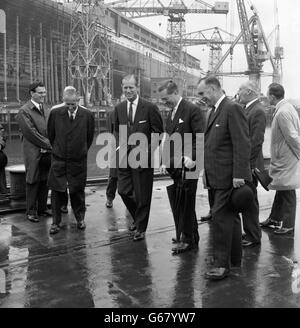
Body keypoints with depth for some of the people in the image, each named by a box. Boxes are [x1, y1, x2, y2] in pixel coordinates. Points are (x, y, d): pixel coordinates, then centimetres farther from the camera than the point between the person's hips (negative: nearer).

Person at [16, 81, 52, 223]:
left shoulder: (46, 110, 15)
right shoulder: (24, 111, -8)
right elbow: (31, 132, -14)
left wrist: (52, 144, -3)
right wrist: (48, 144, -12)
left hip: (47, 152, 6)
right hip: (34, 153, -6)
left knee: (45, 182, 11)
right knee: (33, 183, 2)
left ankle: (42, 209, 23)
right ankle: (31, 212, 13)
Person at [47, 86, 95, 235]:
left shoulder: (87, 115, -8)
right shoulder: (55, 113, -7)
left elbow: (89, 137, 7)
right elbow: (51, 134, 8)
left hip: (78, 160, 0)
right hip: (59, 159, 1)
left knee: (77, 191, 10)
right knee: (57, 191, 4)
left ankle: (80, 219, 28)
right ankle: (56, 222, 17)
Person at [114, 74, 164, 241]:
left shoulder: (150, 107, -8)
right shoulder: (119, 108, 7)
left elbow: (158, 132, -4)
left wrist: (148, 149, -12)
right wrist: (120, 143, 5)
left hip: (143, 157, -4)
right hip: (124, 157, 5)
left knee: (142, 195, 4)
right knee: (124, 191, 7)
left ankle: (140, 229, 22)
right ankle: (137, 218, 34)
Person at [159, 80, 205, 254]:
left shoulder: (192, 109, -10)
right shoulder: (171, 113, 17)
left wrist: (192, 158, -22)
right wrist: (165, 161, 13)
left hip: (187, 164, -8)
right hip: (175, 166, 9)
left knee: (186, 202, -3)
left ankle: (188, 240, 8)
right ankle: (191, 235, 27)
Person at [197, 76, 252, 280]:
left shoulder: (232, 109, -13)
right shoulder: (214, 111, 17)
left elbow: (242, 145, -18)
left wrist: (239, 175, -21)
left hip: (228, 177, -10)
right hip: (218, 177, 10)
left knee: (221, 217, -7)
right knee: (230, 217, 16)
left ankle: (222, 264, 3)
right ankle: (235, 260, 28)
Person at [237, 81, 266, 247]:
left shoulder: (258, 111, -15)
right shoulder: (247, 109, 14)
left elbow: (255, 141, -20)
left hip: (249, 165, -9)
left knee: (249, 201, 1)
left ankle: (253, 237, 13)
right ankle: (249, 232, 28)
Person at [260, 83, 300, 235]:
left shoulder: (282, 113, -22)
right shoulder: (287, 107, 9)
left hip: (286, 161, -10)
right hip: (281, 160, 10)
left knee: (287, 192, 1)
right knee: (281, 190, 18)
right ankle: (274, 219, 31)